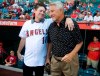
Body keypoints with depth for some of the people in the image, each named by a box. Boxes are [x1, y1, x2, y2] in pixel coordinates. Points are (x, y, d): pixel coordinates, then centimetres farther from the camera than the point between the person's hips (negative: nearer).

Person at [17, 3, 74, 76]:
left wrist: (68, 19, -29)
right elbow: (23, 39, 11)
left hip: (41, 61, -1)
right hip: (28, 60, 1)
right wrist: (18, 52, 18)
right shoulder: (27, 23, 2)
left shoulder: (48, 22, -3)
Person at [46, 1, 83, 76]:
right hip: (54, 59, 5)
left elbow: (80, 42, -9)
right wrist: (48, 57, 14)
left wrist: (71, 54, -20)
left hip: (69, 59, -4)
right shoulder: (51, 26, 2)